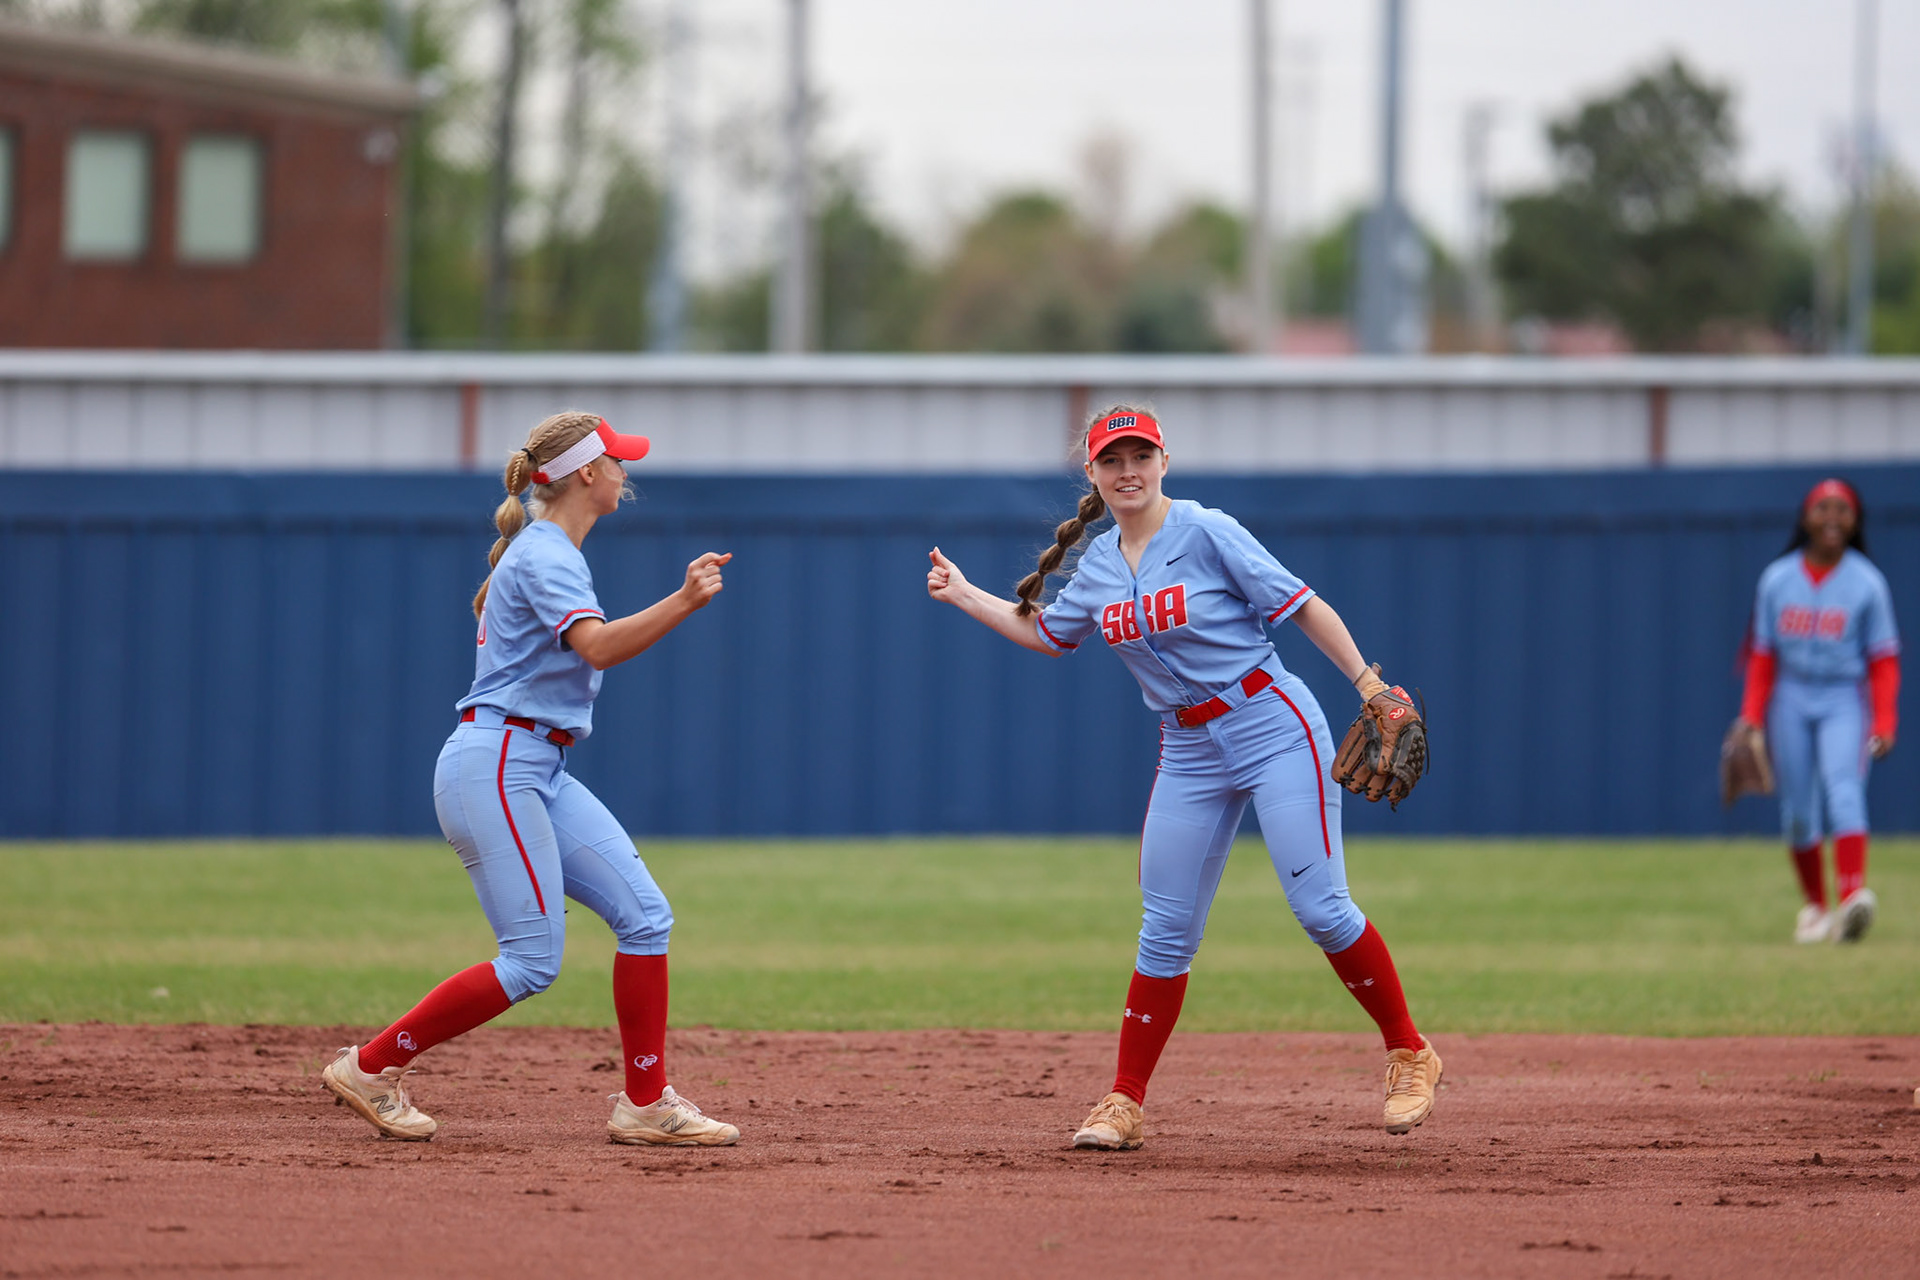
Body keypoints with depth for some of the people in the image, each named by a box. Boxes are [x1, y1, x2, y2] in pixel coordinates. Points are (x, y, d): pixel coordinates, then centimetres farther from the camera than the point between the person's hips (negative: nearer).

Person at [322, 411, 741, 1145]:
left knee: (643, 913, 0)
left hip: (542, 775, 10)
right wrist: (685, 603, -40)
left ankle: (646, 1105, 2)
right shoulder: (544, 555, -13)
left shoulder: (550, 553, 18)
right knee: (533, 961, -11)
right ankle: (370, 1068, -1)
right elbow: (598, 646, -30)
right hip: (494, 763, -10)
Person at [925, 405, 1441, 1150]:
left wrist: (1368, 684, -18)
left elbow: (1301, 606, -11)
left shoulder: (1206, 533, -11)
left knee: (1319, 906, -12)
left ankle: (1409, 1055, 4)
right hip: (1189, 749, 6)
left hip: (1271, 726, -6)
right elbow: (1045, 634, 25)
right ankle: (1123, 1104, 8)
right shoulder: (1099, 566, 7)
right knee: (1165, 931, 5)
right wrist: (964, 595, 20)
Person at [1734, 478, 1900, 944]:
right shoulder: (1777, 579, 4)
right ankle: (1815, 906, 19)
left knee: (1844, 790, -22)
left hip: (1844, 700, -3)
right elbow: (1762, 655, 8)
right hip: (1791, 699, 3)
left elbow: (1883, 661, -1)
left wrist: (1884, 723, -10)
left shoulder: (1867, 583, -2)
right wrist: (1752, 716, -1)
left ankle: (1853, 897, -36)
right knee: (1798, 809, 4)